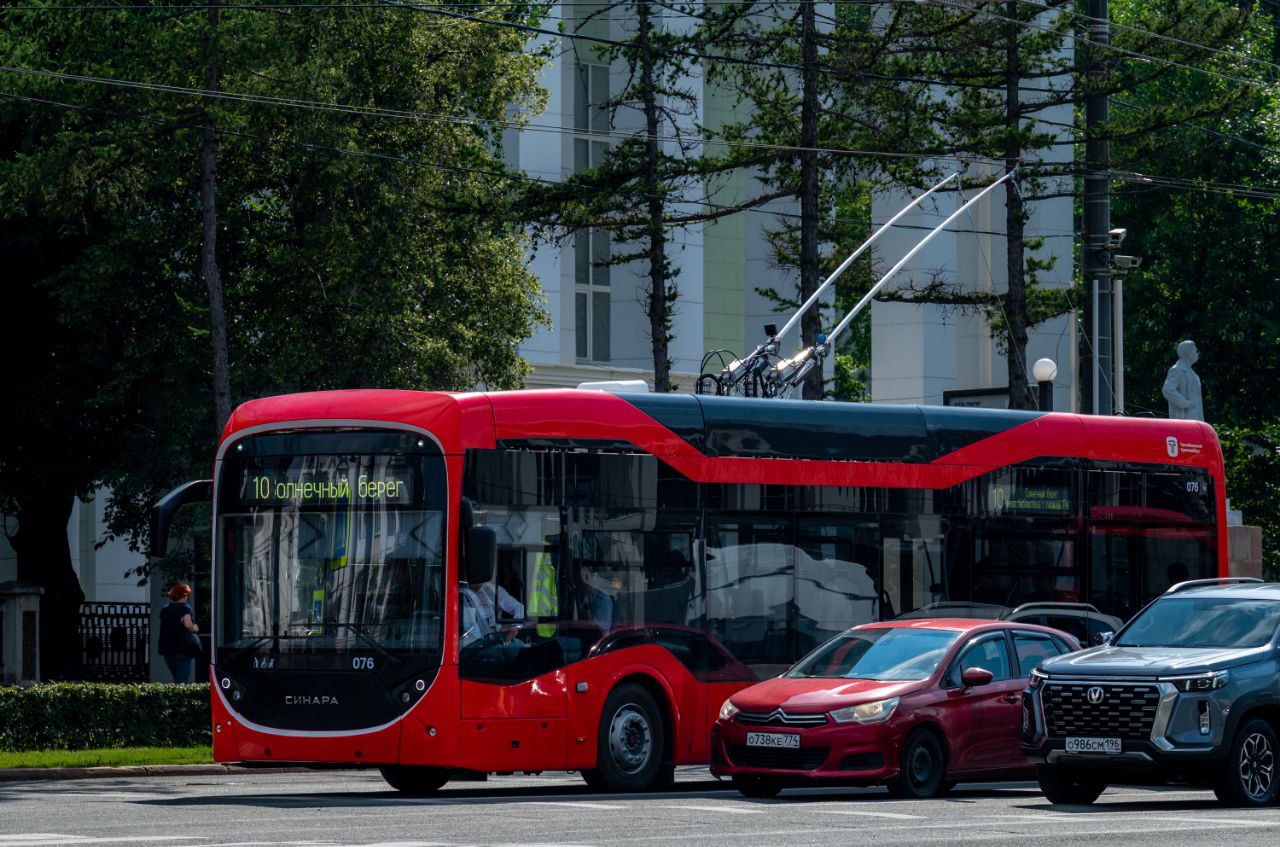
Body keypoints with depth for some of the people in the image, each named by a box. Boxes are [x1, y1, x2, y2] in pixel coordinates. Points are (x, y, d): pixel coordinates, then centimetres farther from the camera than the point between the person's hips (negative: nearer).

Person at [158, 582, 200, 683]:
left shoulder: (165, 609, 13)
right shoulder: (185, 608, -7)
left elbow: (163, 627, 16)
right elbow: (188, 625, -22)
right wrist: (195, 628, -1)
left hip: (166, 648, 6)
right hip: (182, 648, -6)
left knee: (176, 679, 16)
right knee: (183, 680, -3)